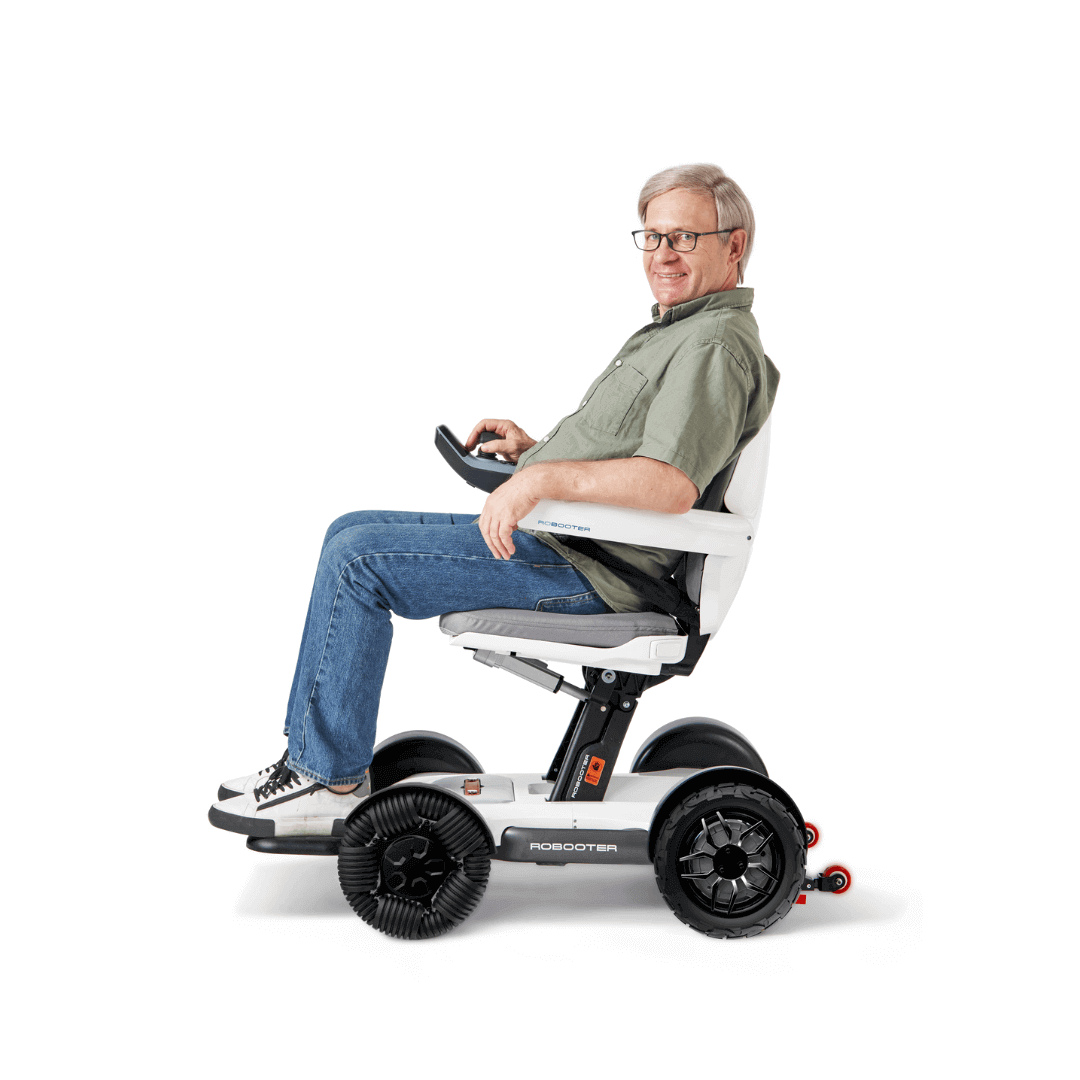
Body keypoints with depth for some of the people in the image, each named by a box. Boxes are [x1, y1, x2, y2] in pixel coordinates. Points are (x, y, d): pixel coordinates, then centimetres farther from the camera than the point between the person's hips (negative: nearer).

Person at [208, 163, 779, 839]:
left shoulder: (718, 345, -15)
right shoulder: (674, 331, 20)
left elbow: (671, 485, -29)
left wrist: (542, 477, -26)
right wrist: (532, 448, 12)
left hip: (586, 570, -11)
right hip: (552, 535, 11)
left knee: (358, 559, -15)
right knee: (352, 534, 10)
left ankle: (331, 781, -3)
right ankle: (316, 756, 13)